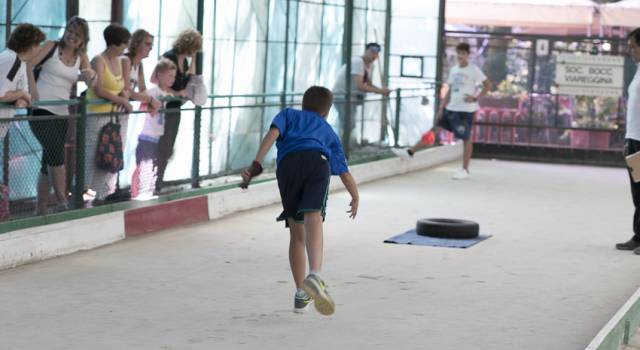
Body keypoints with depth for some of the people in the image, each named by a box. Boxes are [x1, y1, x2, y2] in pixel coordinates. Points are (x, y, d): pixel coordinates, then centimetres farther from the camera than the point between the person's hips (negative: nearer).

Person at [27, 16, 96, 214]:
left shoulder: (81, 57, 11)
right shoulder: (51, 47, 0)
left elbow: (91, 83, 1)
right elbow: (29, 64, -9)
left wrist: (91, 75, -22)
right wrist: (33, 88, -22)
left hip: (61, 113, 5)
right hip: (41, 109, -5)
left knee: (49, 161, 9)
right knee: (56, 153, -18)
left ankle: (41, 209, 15)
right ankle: (62, 203, -17)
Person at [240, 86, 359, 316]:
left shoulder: (289, 114, 36)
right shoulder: (329, 132, 38)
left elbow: (273, 133, 12)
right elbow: (344, 174, 35)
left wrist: (257, 163, 1)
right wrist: (355, 197, 52)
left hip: (288, 164, 1)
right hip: (317, 161, -1)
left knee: (297, 232, 14)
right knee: (313, 219, -23)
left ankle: (301, 295, 18)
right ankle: (314, 275, -49)